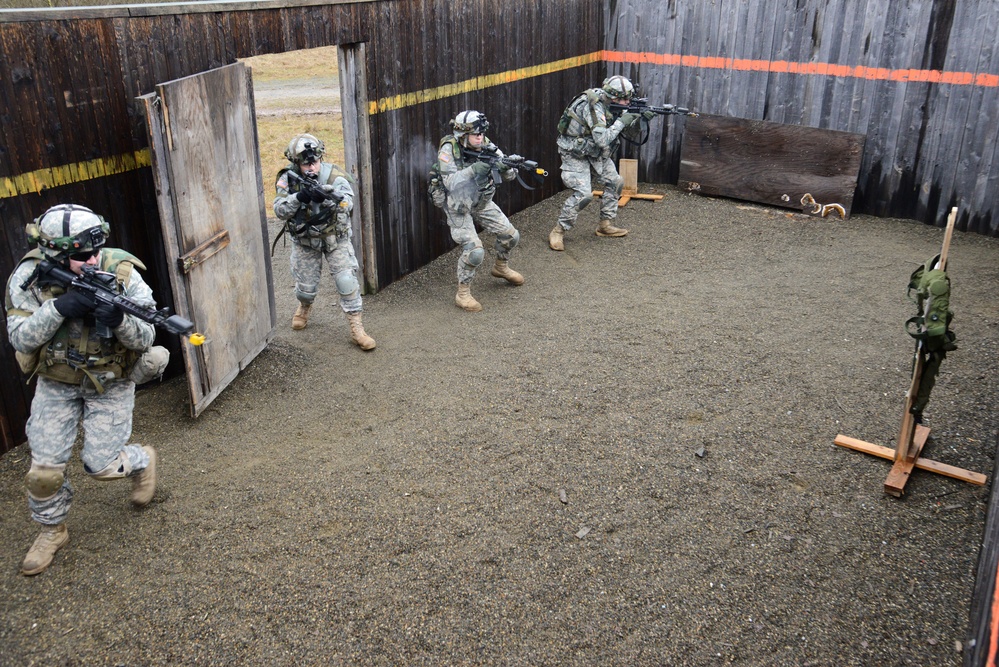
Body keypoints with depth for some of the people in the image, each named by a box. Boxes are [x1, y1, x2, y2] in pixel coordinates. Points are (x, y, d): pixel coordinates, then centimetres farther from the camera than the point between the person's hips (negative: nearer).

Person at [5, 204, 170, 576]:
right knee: (45, 468, 3)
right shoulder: (29, 276, -18)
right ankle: (52, 530, 31)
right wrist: (59, 308, -35)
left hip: (111, 383, -2)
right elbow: (20, 338, -19)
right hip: (57, 382, 2)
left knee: (101, 465, -2)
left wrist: (118, 318, -40)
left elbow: (145, 339, -18)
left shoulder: (121, 273, -22)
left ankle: (141, 461, 33)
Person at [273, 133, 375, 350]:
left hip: (335, 237, -1)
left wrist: (325, 196, -47)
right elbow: (280, 210, -16)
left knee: (347, 281, -10)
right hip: (305, 240, 2)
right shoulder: (288, 178, -12)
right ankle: (304, 307, 48)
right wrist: (298, 197, -34)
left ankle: (356, 328, 1)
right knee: (306, 285, 12)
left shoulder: (333, 174, -17)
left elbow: (347, 203, -28)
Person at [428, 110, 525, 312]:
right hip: (457, 206, -6)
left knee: (511, 236, 6)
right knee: (474, 250, -21)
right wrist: (476, 169, -41)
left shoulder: (486, 146, -10)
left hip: (482, 201, 6)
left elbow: (508, 175, -9)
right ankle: (463, 293, -3)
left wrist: (510, 165, -33)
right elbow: (451, 182, -33)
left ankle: (501, 267, 37)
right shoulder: (448, 149, -23)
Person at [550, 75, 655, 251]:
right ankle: (558, 231, -7)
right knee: (583, 194, -19)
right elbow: (602, 140, -34)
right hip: (575, 152, -9)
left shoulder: (609, 104, 0)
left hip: (594, 151, 9)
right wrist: (621, 121, -25)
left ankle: (606, 225, 19)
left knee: (615, 182, 8)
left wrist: (641, 119, -9)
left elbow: (628, 131, 9)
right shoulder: (594, 106, -27)